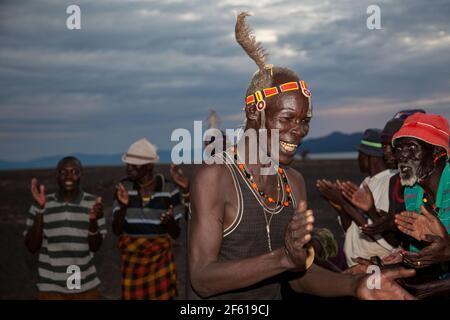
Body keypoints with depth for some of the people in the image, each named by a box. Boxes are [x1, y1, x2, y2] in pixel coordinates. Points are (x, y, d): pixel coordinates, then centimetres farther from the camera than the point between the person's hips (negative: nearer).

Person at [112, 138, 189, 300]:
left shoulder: (169, 190, -7)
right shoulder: (124, 188, -3)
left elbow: (176, 234, -1)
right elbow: (116, 230, -4)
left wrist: (170, 221, -22)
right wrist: (123, 206, -20)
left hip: (160, 259, -1)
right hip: (132, 260, 1)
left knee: (162, 296, -5)